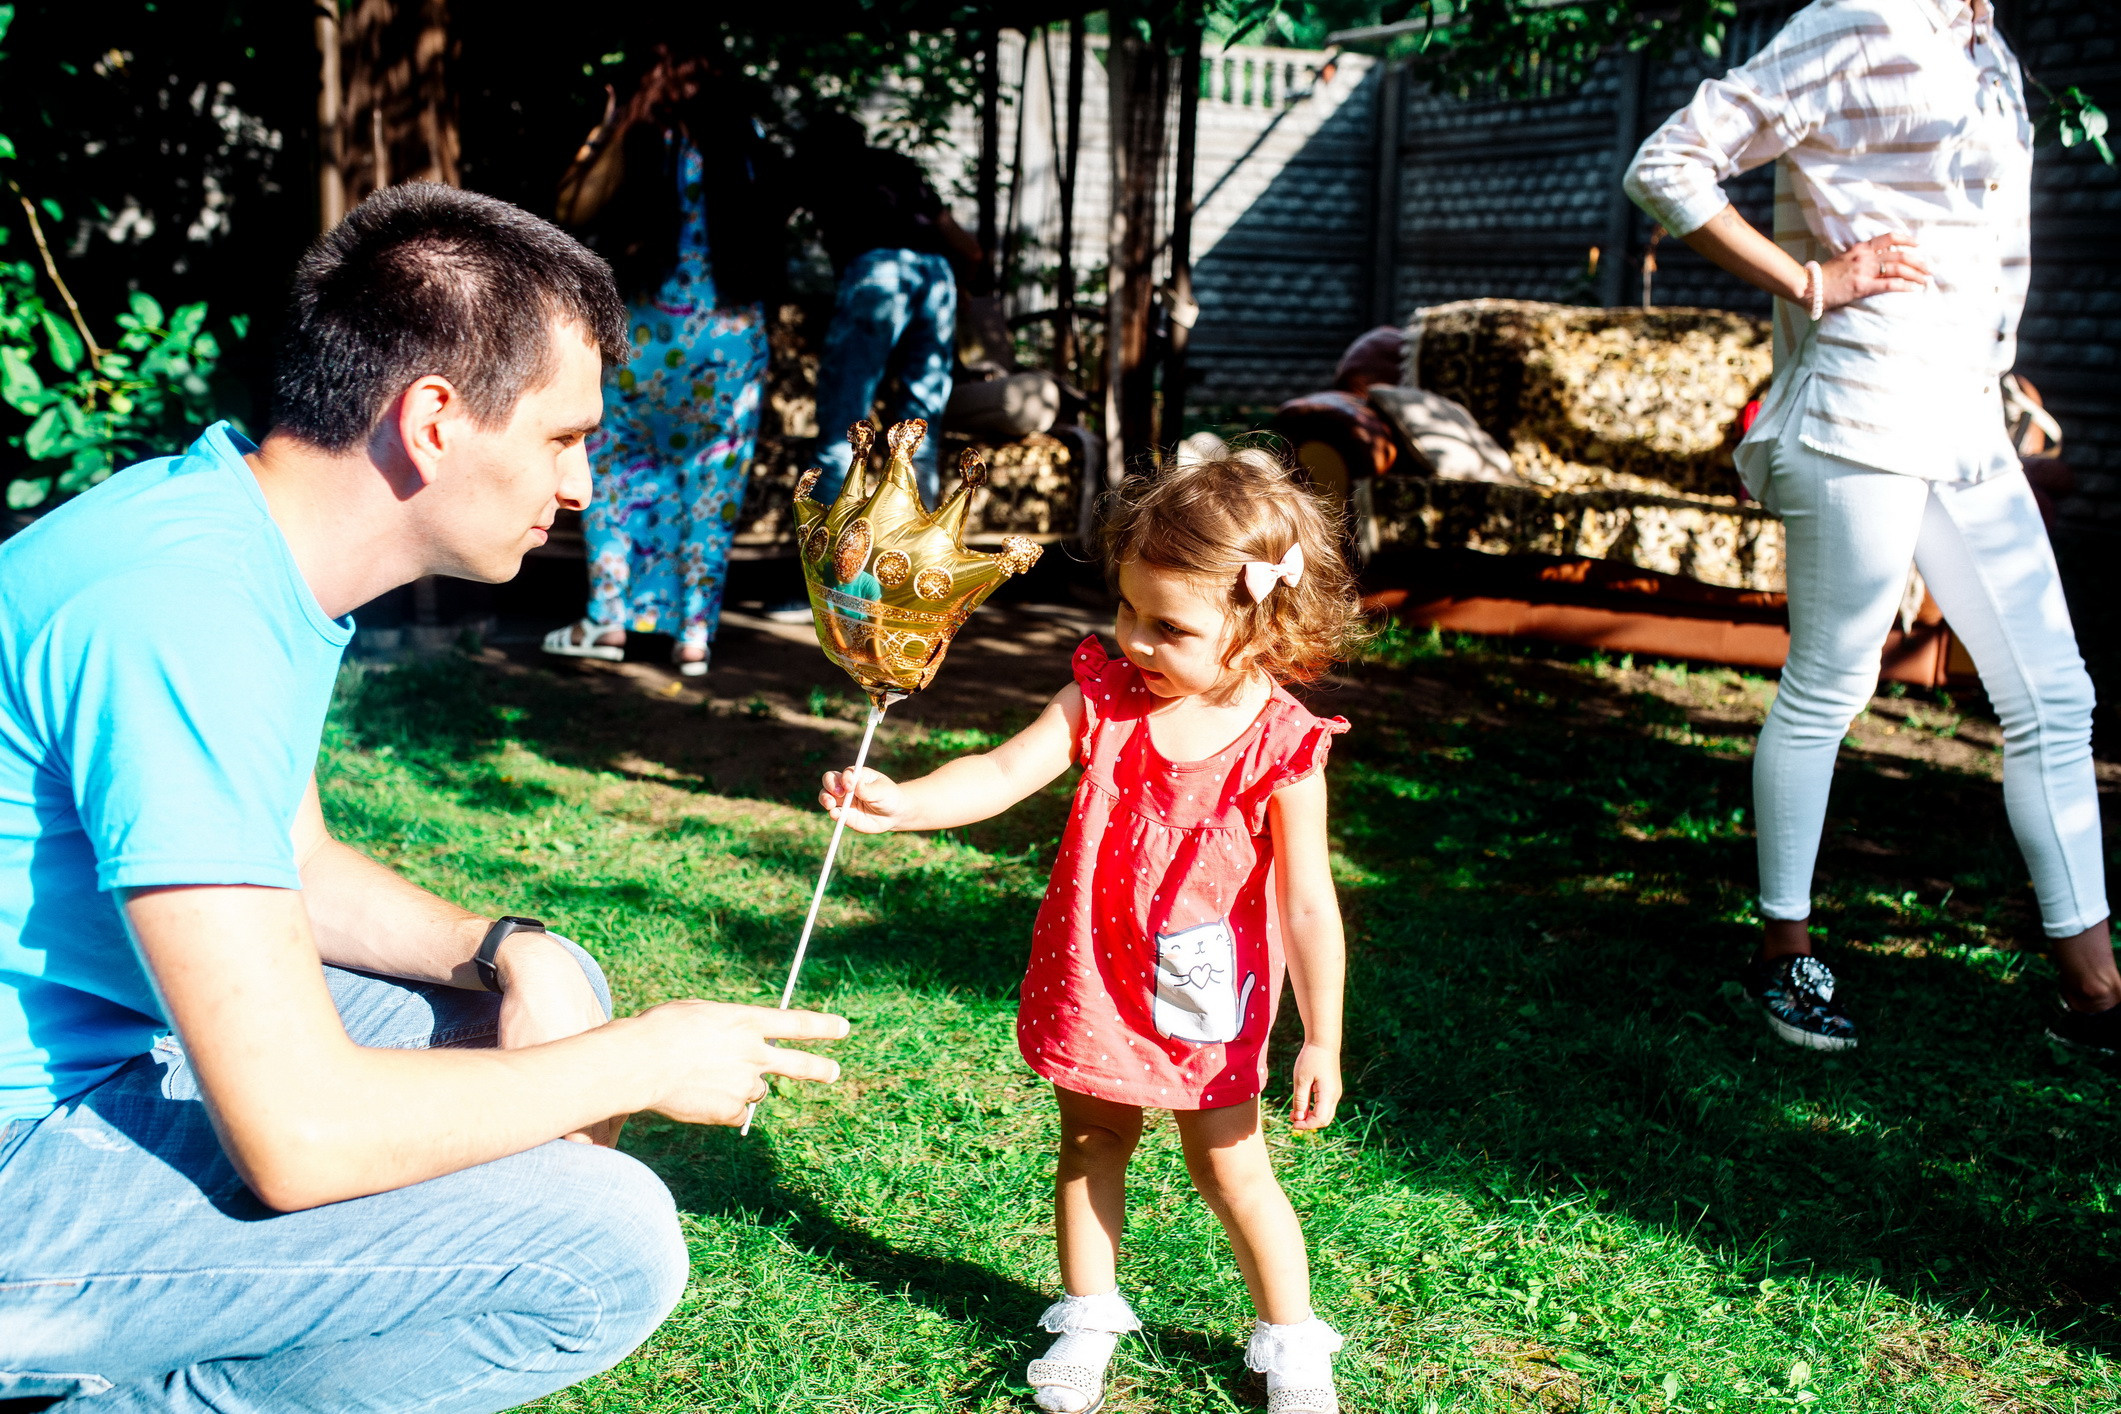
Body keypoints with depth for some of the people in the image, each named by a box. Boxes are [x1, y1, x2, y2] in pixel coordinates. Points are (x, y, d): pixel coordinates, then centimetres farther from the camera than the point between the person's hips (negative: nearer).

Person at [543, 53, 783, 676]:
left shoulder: (641, 147, -6)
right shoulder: (746, 146, 1)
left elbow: (575, 210, 0)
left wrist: (600, 136, 8)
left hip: (647, 337, -2)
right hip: (734, 342, 2)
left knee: (613, 470, 15)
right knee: (713, 484, 9)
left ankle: (608, 620, 10)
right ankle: (695, 635, 8)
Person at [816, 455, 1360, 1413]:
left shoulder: (1281, 749, -19)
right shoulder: (1104, 697, -11)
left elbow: (1309, 906, -15)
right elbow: (1004, 772, -15)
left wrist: (1321, 1041, -12)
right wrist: (901, 803, -32)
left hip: (1205, 1005, -3)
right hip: (1093, 979, 3)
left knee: (1230, 1169, 8)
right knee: (1092, 1139, 18)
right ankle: (1088, 1318, 37)